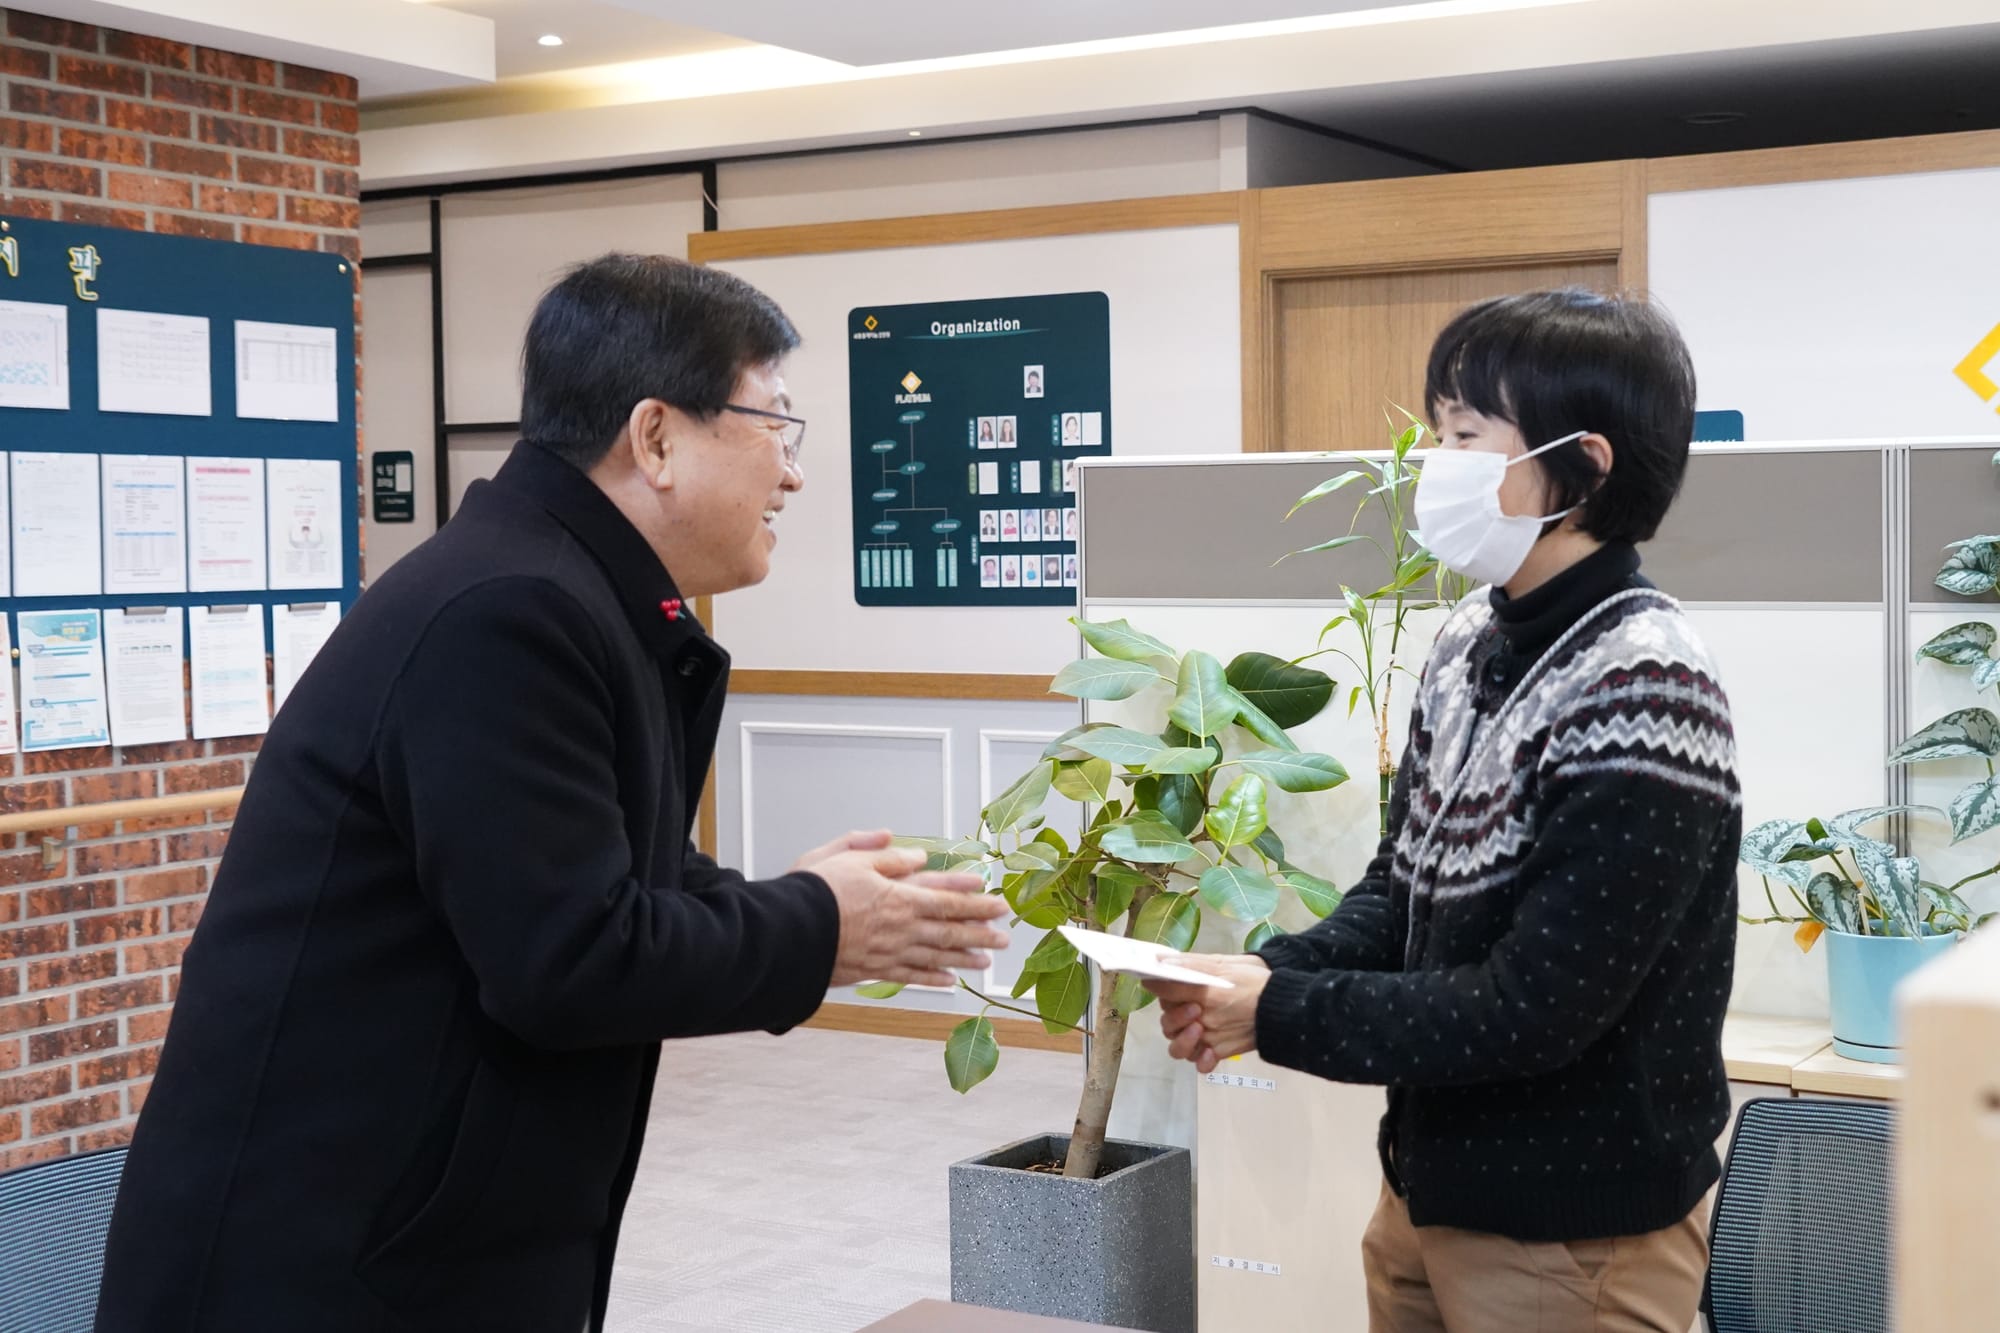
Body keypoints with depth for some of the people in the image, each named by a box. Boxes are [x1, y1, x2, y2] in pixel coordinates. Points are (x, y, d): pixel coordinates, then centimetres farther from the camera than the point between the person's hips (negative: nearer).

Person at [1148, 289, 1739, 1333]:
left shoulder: (1641, 688, -22)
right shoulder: (1474, 638, 3)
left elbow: (1532, 1009, -23)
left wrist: (1279, 1014, -17)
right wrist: (1268, 972, -9)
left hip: (1574, 1242, -7)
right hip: (1431, 1186, 7)